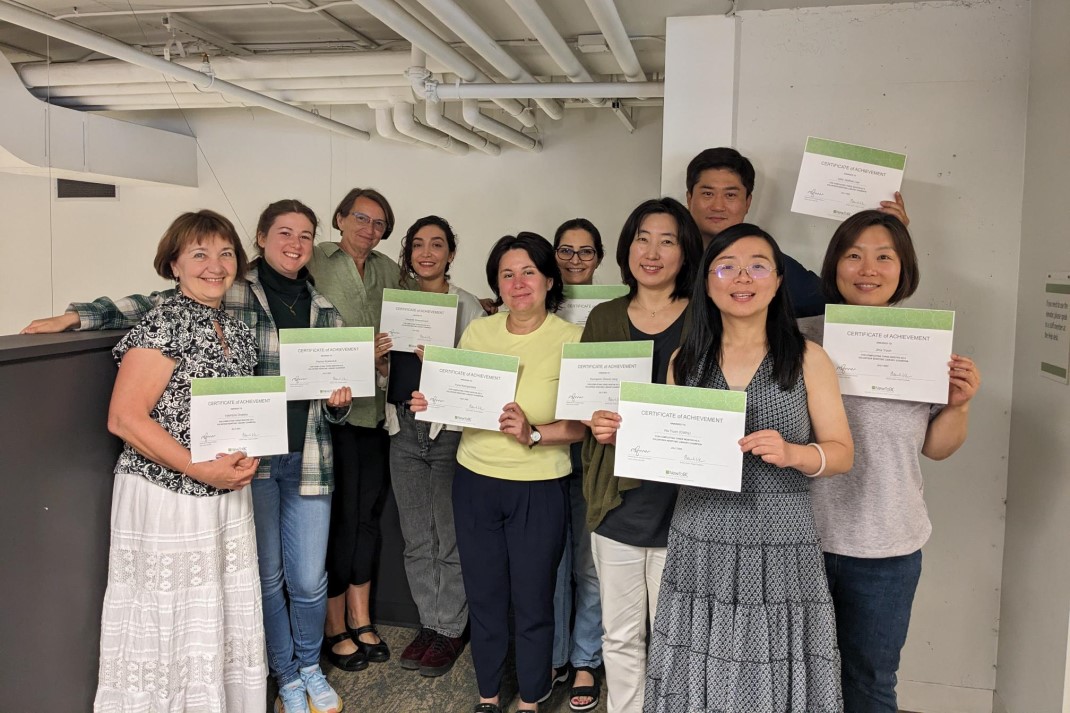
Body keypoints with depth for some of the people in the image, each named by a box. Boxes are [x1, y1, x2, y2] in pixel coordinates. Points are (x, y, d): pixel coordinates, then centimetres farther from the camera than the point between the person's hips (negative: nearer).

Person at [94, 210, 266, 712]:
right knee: (170, 628, 4)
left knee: (229, 623, 13)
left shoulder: (237, 332, 10)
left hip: (229, 500, 7)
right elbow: (124, 417, -16)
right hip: (166, 499, -7)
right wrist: (201, 470, -19)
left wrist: (249, 455, 1)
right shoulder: (163, 325, -12)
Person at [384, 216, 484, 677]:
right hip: (404, 428, 5)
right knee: (416, 539, 13)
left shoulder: (467, 306, -3)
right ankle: (429, 624, 28)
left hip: (450, 428, -5)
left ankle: (450, 630, 18)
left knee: (451, 539, 2)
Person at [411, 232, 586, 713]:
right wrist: (433, 403, -8)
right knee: (484, 597, 15)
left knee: (533, 602, 9)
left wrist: (534, 433, -26)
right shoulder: (477, 331, 3)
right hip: (475, 481, 3)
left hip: (539, 489, -3)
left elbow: (583, 424, -11)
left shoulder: (572, 339, -8)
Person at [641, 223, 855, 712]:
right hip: (699, 552, 2)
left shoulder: (807, 359, 1)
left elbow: (842, 452, 0)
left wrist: (792, 454, -19)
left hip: (780, 556, -2)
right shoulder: (685, 361, 7)